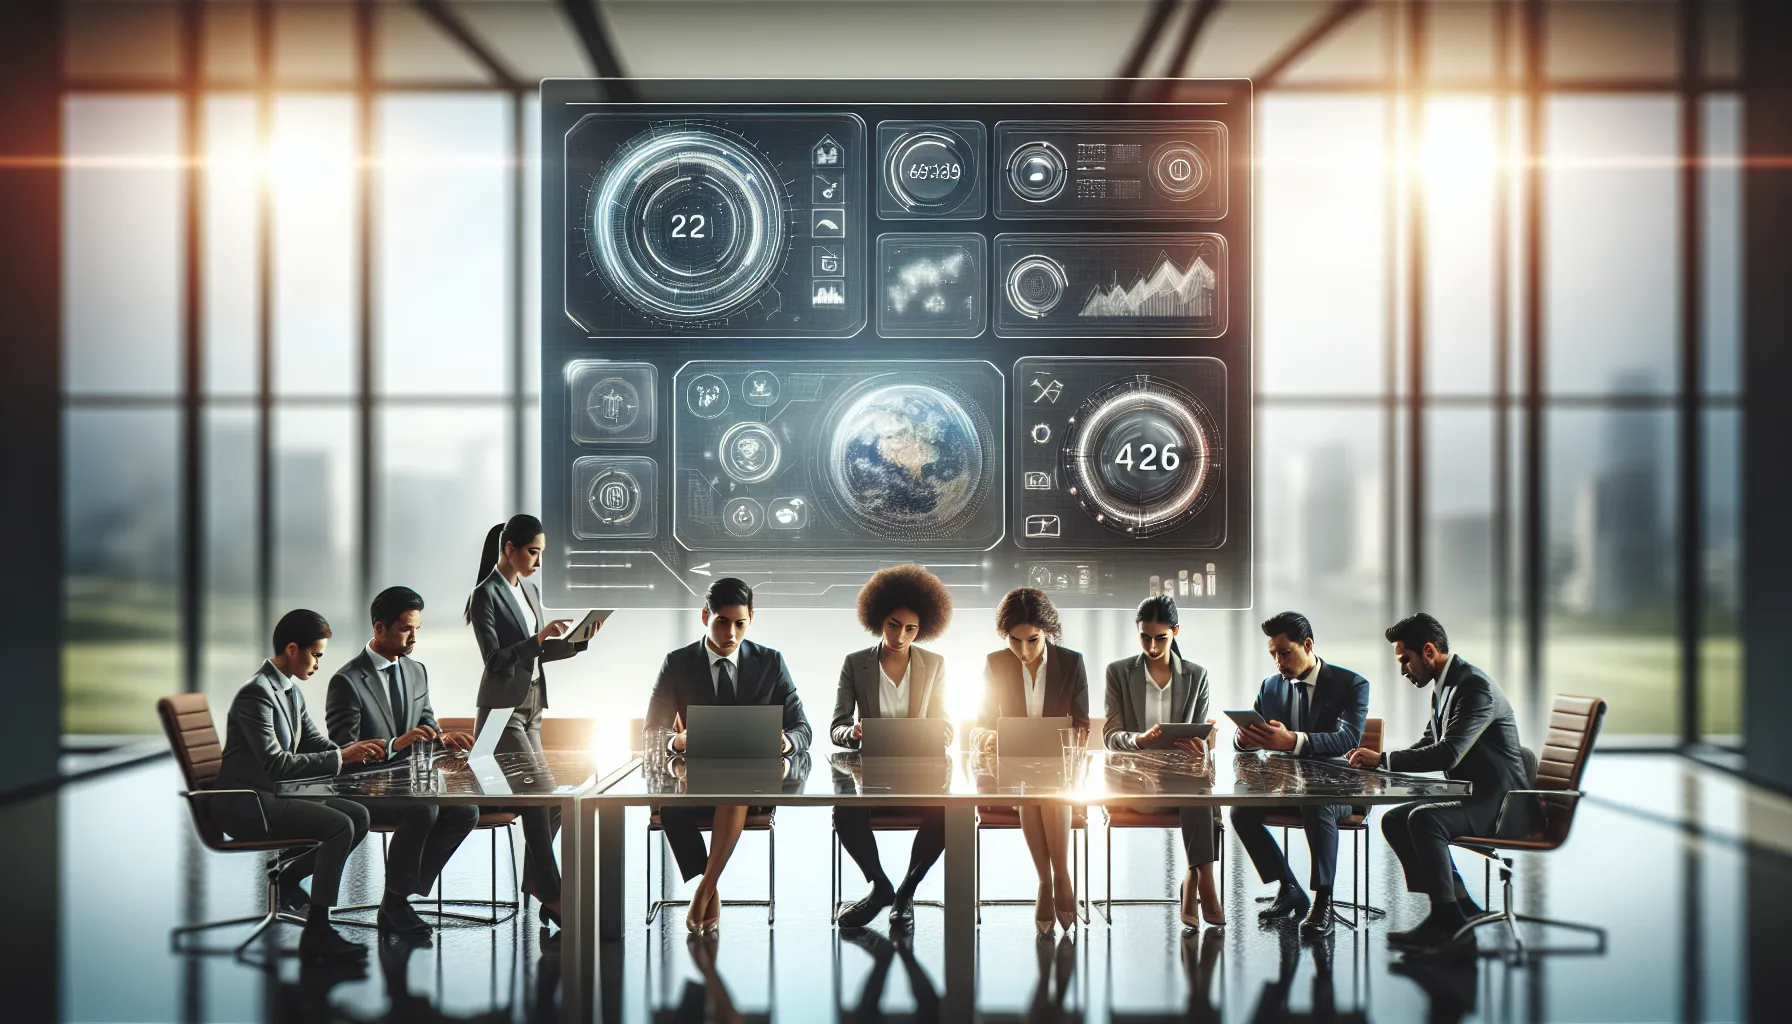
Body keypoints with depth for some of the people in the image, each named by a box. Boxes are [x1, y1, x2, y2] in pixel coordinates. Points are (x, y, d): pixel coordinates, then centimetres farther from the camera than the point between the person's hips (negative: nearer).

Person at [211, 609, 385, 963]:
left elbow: (315, 743, 15)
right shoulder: (256, 694, -19)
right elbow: (274, 762, -25)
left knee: (359, 816, 2)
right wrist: (340, 758, -22)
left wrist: (353, 750, -4)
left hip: (273, 795, 9)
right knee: (339, 826, -23)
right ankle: (317, 935, -19)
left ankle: (288, 880, 15)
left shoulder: (291, 691, 11)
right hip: (244, 804, -9)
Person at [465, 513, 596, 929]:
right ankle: (551, 894, -9)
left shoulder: (529, 590, 12)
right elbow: (494, 658, -18)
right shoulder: (486, 595, -12)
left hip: (532, 706, 8)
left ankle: (534, 879, 22)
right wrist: (538, 638, -28)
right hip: (503, 708, -8)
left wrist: (576, 642, 1)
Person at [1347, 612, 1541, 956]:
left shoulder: (1474, 686, -20)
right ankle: (1460, 908, 0)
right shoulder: (1444, 688, 12)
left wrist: (1383, 758, -21)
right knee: (1394, 821, 2)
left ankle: (1448, 922, -22)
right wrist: (1379, 760, 3)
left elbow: (1448, 754, -29)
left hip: (1503, 806, -10)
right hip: (1474, 799, 10)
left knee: (1424, 819, -30)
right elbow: (1427, 746, 21)